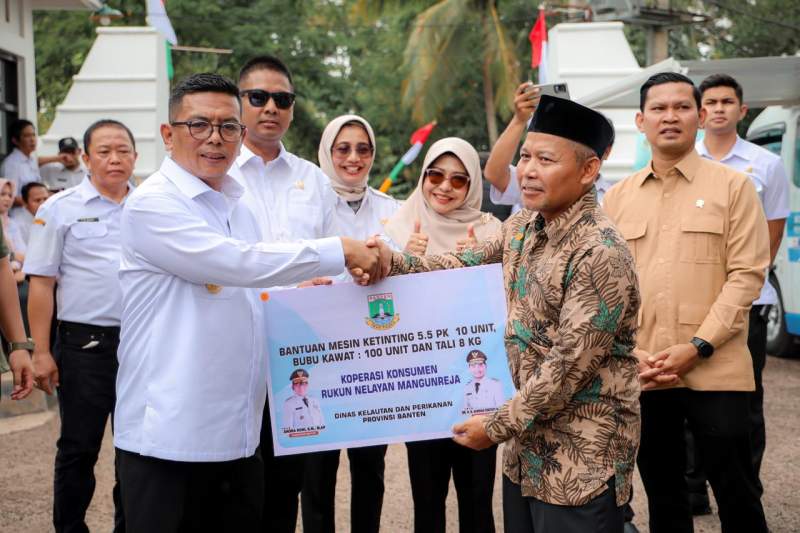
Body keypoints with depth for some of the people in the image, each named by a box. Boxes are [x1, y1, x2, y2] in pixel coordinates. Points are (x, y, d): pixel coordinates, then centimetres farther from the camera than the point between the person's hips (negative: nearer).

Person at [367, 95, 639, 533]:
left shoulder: (600, 253, -21)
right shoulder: (521, 227, 5)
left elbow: (570, 367, -23)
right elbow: (465, 266, 14)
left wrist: (497, 427, -15)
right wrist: (393, 263, -4)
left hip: (581, 462, -8)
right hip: (528, 448, 8)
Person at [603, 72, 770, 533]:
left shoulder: (733, 186, 2)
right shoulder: (618, 197, 11)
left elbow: (747, 274, -6)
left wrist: (698, 347, -14)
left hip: (716, 371, -3)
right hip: (641, 374, 3)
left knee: (737, 494, 3)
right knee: (662, 495, 13)